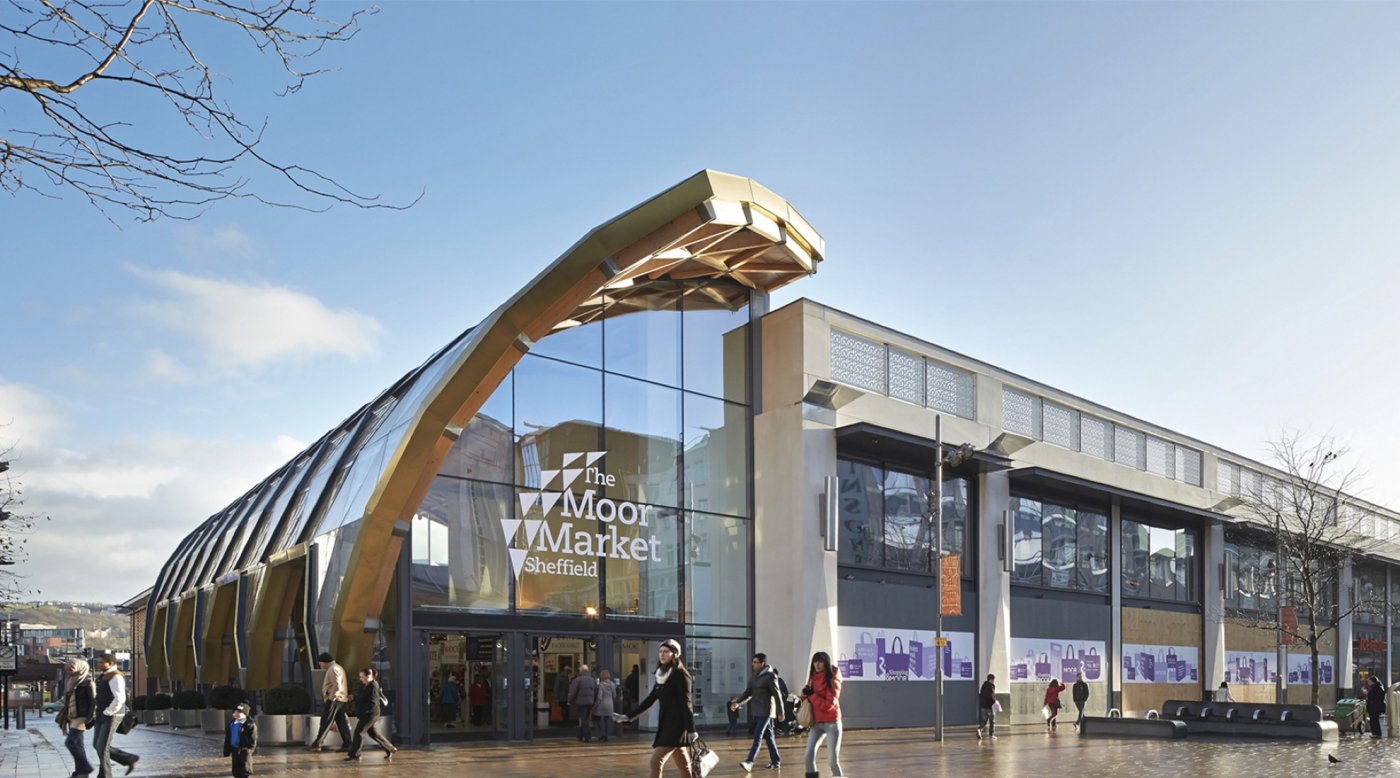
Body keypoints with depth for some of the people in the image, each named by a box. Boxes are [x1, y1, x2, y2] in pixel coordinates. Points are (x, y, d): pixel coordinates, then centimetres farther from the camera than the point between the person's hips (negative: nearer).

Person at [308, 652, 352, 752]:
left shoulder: (333, 669, -12)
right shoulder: (338, 668, 21)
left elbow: (337, 687, -21)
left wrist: (331, 699, -19)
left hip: (334, 699, -10)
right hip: (340, 700, 10)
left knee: (325, 723, -5)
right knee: (342, 722, 6)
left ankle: (317, 744, -1)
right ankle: (346, 744, 3)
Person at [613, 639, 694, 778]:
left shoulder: (680, 674, -9)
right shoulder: (661, 676, 13)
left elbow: (686, 703, -14)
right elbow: (650, 700, 20)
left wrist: (691, 730, -19)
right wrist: (628, 716, 20)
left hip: (676, 725, -8)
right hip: (665, 725, 8)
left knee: (655, 763, -14)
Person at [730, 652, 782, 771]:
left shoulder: (770, 676, -11)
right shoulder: (755, 676, 12)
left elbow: (777, 694, -11)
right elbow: (748, 692, 11)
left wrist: (781, 712, -12)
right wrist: (737, 702, -3)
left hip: (766, 711, -8)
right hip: (756, 711, 8)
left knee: (758, 736, -14)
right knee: (768, 736, 12)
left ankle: (749, 762, -20)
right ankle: (776, 761, 19)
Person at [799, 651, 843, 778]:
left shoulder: (833, 679, -10)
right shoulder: (813, 678, 7)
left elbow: (828, 704, -16)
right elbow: (808, 697, 17)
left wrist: (812, 695, -15)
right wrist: (806, 694, -5)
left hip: (832, 723, -5)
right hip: (816, 723, 5)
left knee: (833, 760, 2)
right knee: (809, 756, -8)